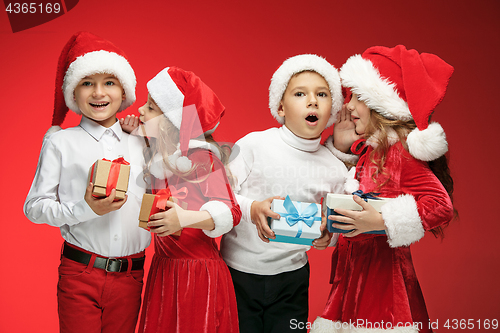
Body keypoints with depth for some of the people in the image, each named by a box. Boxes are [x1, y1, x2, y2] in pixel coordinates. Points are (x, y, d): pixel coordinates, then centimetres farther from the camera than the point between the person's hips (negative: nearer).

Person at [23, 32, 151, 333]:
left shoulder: (140, 142, 10)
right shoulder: (60, 142, 0)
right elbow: (34, 207, -4)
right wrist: (85, 209, -19)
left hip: (130, 275, 3)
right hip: (80, 274, -3)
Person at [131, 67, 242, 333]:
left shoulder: (201, 158, -15)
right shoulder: (158, 155, 7)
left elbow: (230, 211, -19)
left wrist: (185, 218, -35)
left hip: (198, 271, -7)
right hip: (163, 267, 7)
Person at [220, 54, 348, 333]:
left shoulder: (335, 170, 0)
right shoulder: (253, 145, -9)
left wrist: (327, 237, -12)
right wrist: (252, 209, -28)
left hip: (292, 278, 2)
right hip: (238, 270, -2)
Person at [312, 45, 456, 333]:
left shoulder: (400, 153, -15)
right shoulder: (364, 148, 9)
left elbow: (441, 205, -21)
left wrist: (380, 221, -26)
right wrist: (340, 146, 9)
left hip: (382, 268, -8)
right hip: (353, 267, 8)